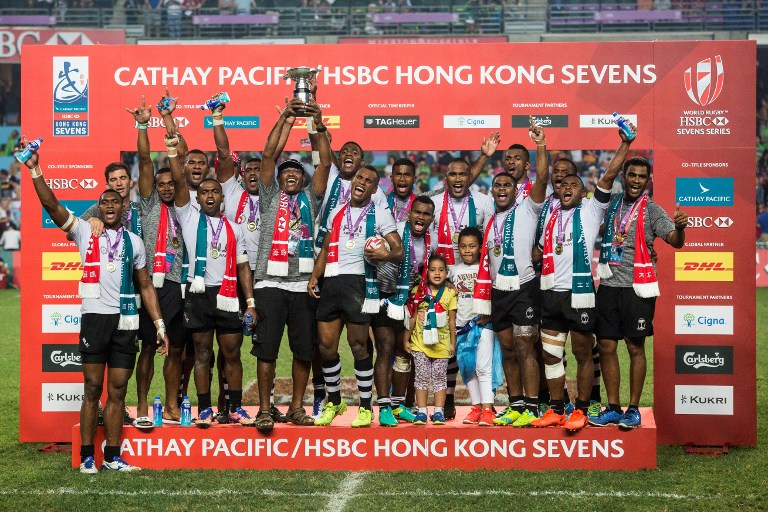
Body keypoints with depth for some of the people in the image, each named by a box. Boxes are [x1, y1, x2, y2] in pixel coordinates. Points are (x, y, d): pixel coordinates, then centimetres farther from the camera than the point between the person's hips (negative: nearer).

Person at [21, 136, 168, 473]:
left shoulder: (134, 242, 13)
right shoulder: (85, 233, 6)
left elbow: (146, 286, 14)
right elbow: (51, 205, -6)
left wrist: (159, 325, 9)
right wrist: (35, 169, -15)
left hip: (126, 321, 2)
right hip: (95, 316, -2)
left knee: (117, 392, 5)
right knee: (92, 389, 0)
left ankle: (112, 457, 11)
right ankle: (87, 457, 7)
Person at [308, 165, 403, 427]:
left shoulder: (380, 214, 4)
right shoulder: (336, 212, 19)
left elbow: (399, 250, -2)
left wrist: (386, 254, -24)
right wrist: (315, 276, 6)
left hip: (359, 281, -5)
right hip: (330, 283, 5)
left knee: (358, 345, -3)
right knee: (326, 345, 5)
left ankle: (365, 407, 8)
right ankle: (334, 401, 22)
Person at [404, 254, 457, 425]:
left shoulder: (450, 293, 0)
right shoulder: (418, 292, -2)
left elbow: (452, 320, 4)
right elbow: (411, 317, 1)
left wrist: (453, 343, 5)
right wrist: (406, 339, 2)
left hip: (441, 344, 0)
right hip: (420, 342, 0)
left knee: (439, 377, 6)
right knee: (422, 377, 3)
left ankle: (439, 412, 11)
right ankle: (421, 412, 7)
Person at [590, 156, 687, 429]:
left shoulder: (652, 210, -5)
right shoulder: (612, 203, 10)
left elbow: (675, 241, -18)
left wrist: (679, 228, -40)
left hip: (637, 288, -5)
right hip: (608, 285, 5)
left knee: (636, 348, 1)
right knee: (606, 347, 6)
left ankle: (633, 410, 11)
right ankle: (613, 408, 16)